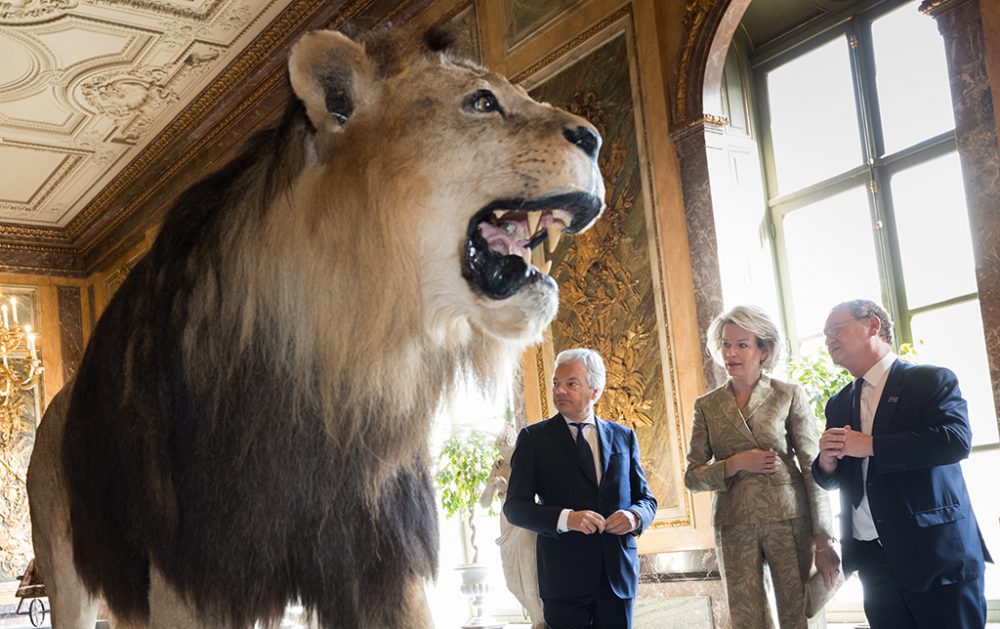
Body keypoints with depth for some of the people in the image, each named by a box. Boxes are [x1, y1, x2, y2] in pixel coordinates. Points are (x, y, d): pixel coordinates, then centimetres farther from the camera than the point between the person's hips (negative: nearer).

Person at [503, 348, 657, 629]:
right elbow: (514, 507, -5)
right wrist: (565, 518, -22)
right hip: (564, 575, -3)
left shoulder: (623, 436, 10)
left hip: (620, 573, 3)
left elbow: (645, 498, 13)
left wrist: (635, 516, -11)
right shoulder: (534, 438, 1)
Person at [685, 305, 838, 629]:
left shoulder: (789, 395, 2)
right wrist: (735, 464, -11)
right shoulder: (707, 405, 8)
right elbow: (693, 476, 7)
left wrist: (824, 540, -7)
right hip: (735, 526, 2)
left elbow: (812, 468, -2)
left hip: (789, 519, -2)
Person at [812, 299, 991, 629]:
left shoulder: (931, 380, -3)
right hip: (873, 558, 5)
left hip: (937, 552, -5)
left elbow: (957, 439, -20)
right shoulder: (838, 405, 15)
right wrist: (827, 460, -9)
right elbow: (831, 479, 15)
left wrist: (869, 445, -18)